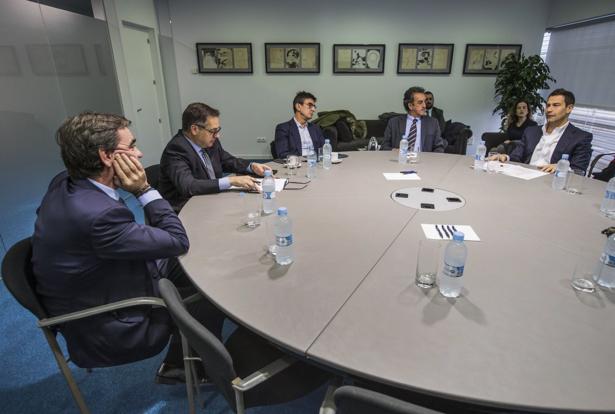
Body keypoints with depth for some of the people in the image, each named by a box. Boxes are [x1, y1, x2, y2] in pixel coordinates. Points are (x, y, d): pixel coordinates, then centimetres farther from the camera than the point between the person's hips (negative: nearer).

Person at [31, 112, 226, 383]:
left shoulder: (64, 182, -7)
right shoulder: (98, 214, -37)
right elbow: (179, 241, -25)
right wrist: (144, 189, -22)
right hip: (107, 332, -8)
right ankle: (187, 366, 29)